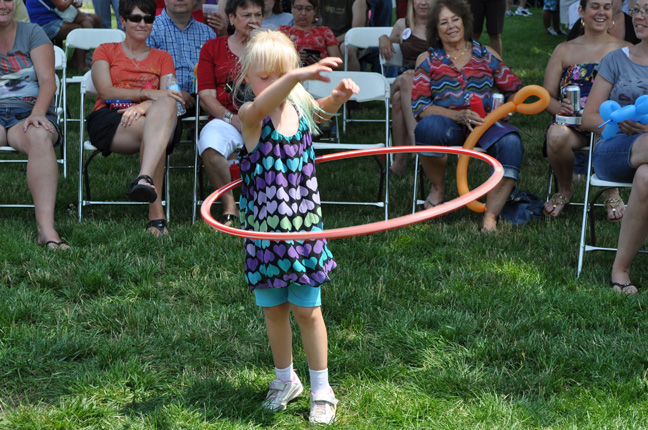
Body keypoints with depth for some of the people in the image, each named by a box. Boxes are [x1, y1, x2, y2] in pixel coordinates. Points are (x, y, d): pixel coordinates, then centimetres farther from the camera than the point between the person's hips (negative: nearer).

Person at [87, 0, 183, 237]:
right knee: (150, 128, -38)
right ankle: (156, 214, -52)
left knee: (166, 106, -39)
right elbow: (106, 91, 2)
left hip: (150, 119, 1)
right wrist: (147, 94, -14)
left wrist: (142, 107, -17)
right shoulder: (105, 51, 22)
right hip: (109, 119, -1)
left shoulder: (162, 57, 27)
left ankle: (144, 179, -60)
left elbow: (166, 98, 7)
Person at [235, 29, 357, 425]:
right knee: (274, 309, 13)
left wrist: (339, 95, -3)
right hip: (263, 232, -1)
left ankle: (321, 389, 17)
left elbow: (323, 111, 22)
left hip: (304, 228, 1)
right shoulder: (251, 117, -14)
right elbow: (261, 105, -39)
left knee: (307, 310, 5)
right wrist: (299, 76, -58)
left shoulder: (300, 106, -1)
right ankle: (286, 380, 33)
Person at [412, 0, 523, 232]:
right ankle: (438, 189, -10)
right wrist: (458, 115, -16)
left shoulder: (486, 55, 14)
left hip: (483, 124, 1)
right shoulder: (427, 60, 9)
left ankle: (490, 217, -34)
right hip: (446, 122, -1)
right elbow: (420, 107, -2)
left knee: (511, 143, -33)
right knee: (431, 126, -39)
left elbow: (515, 90, 16)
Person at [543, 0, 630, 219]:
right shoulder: (564, 51, 15)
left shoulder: (625, 50, 12)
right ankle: (564, 190, -2)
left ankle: (612, 192, -6)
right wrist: (561, 107, -13)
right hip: (573, 123, 2)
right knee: (556, 135, -35)